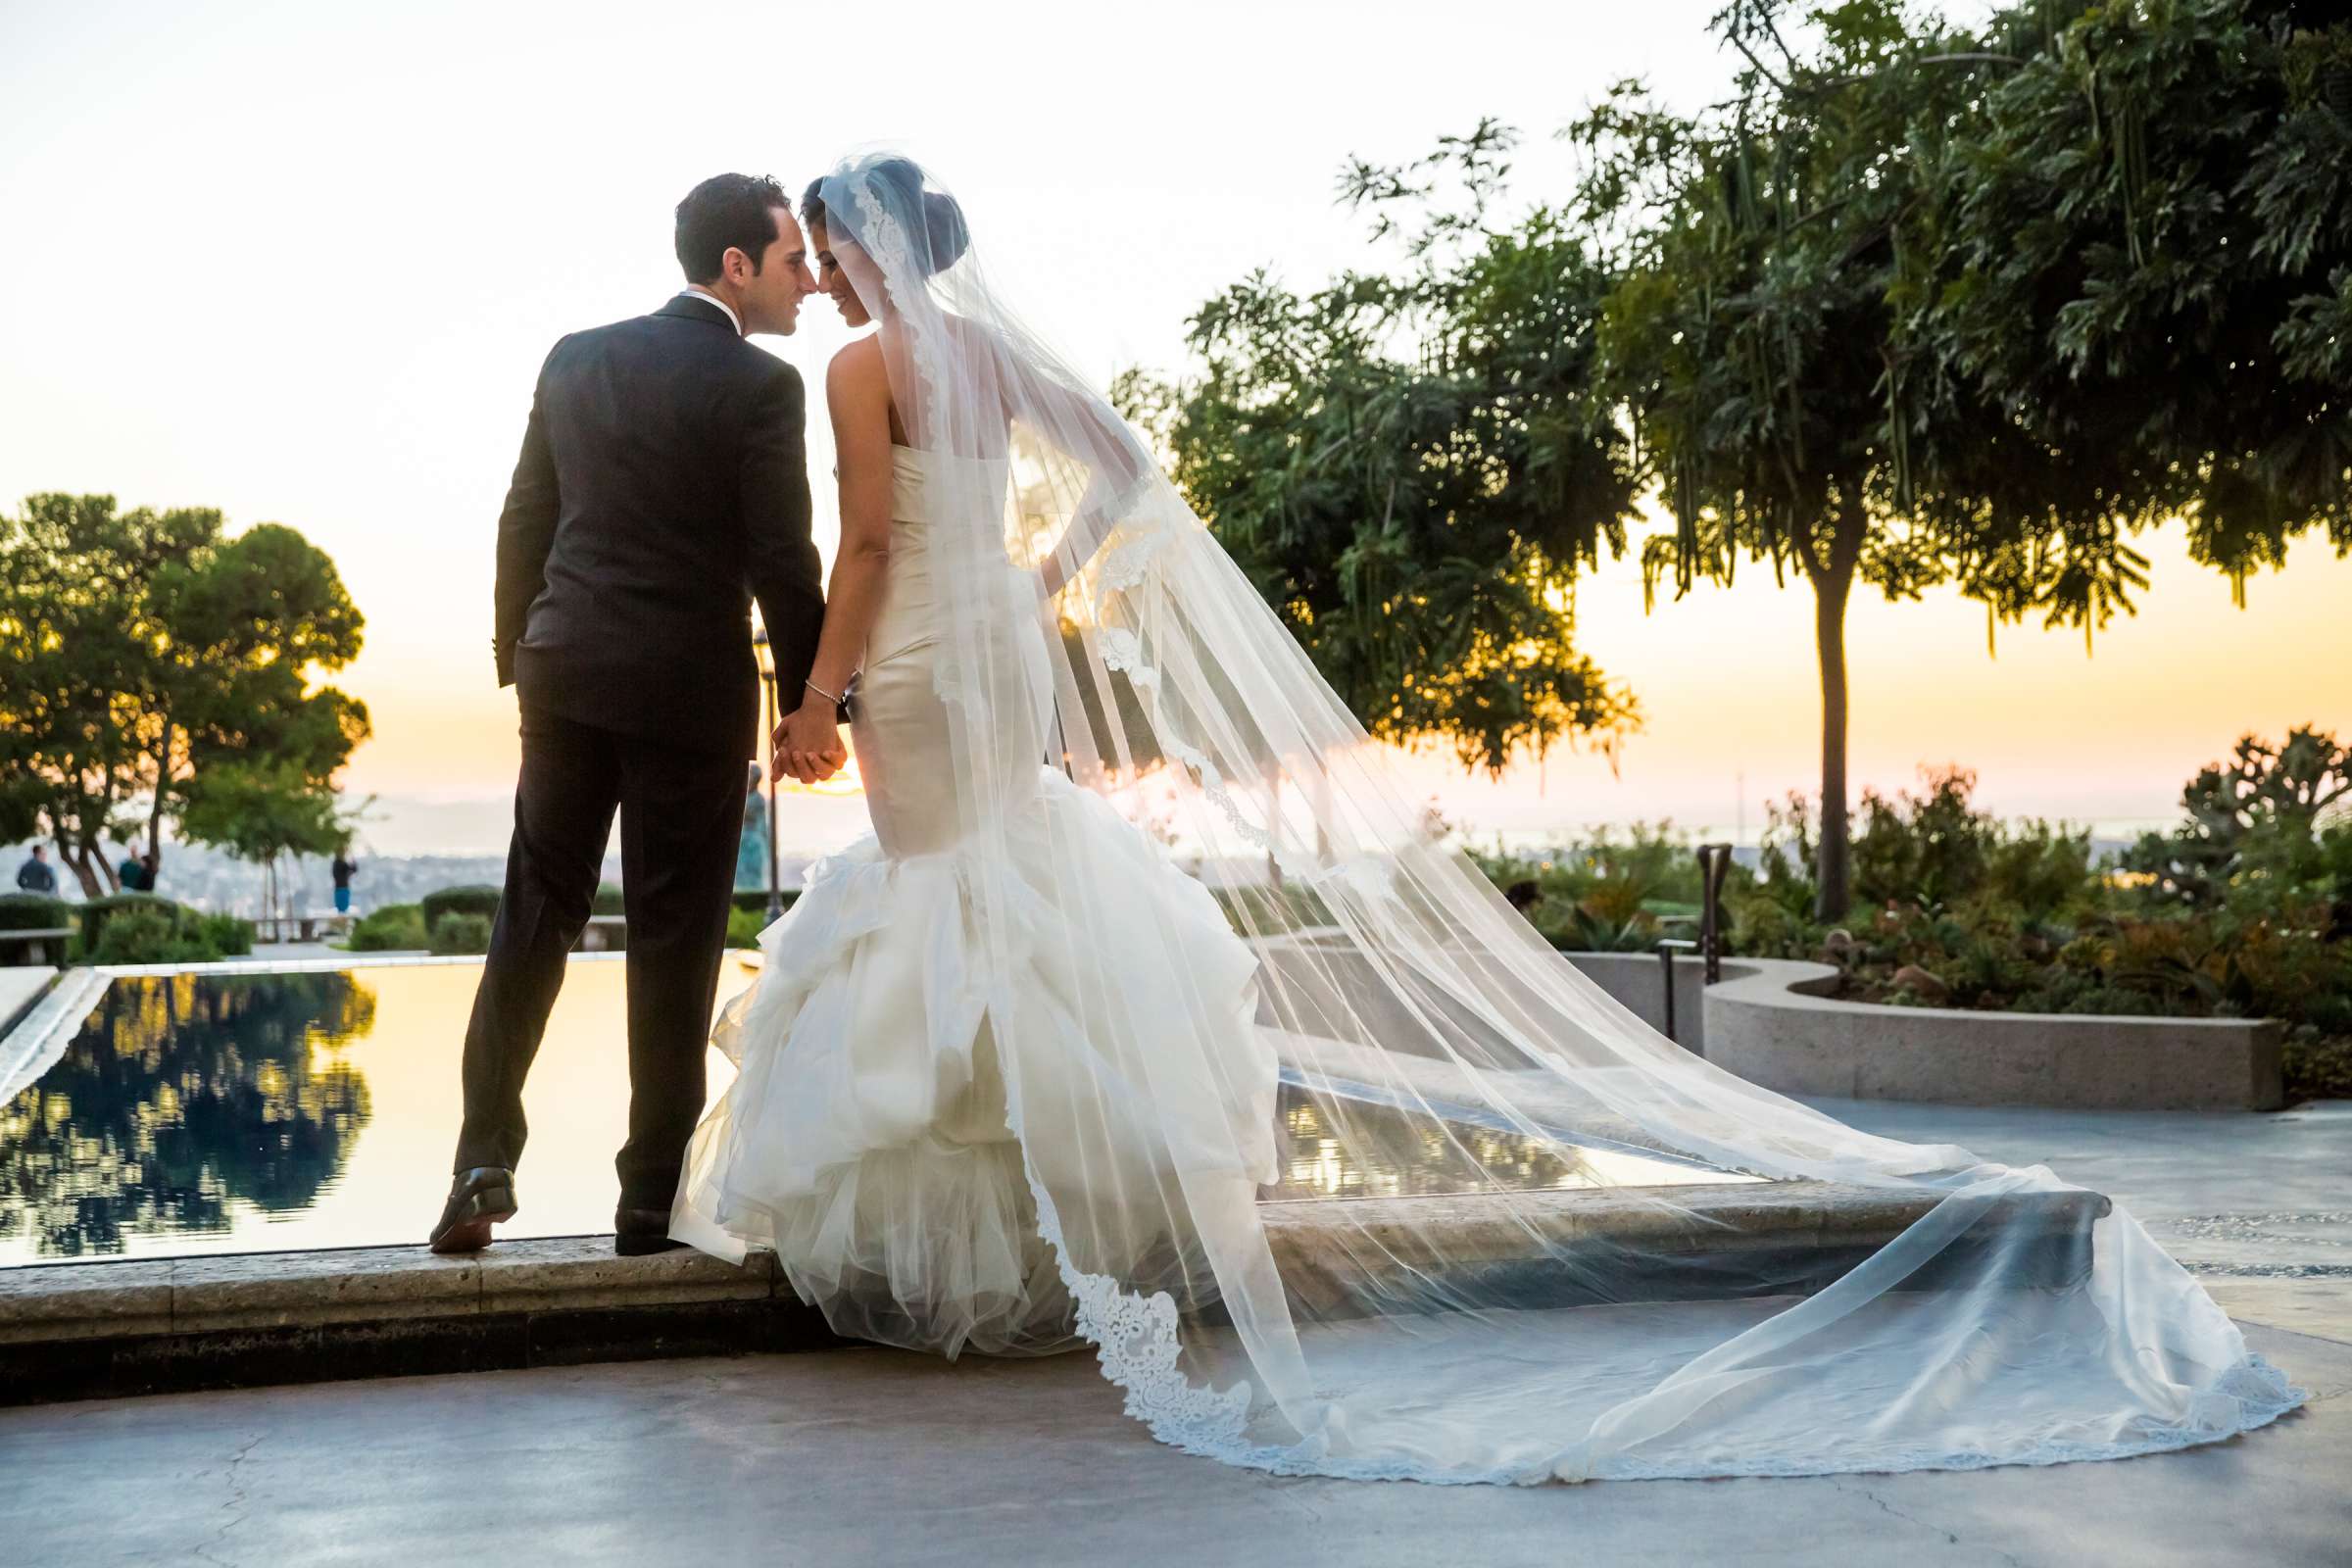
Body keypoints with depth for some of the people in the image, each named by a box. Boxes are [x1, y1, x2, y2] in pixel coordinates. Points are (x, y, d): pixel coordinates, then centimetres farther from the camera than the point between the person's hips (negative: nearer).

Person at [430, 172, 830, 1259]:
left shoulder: (575, 360, 9)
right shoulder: (759, 385, -8)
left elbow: (525, 520, 12)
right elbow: (781, 558, -9)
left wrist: (518, 656, 20)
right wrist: (810, 698, 0)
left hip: (565, 674, 5)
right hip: (690, 687, -5)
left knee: (533, 916, 12)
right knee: (674, 943, 3)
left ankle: (483, 1167, 7)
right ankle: (652, 1198, 10)